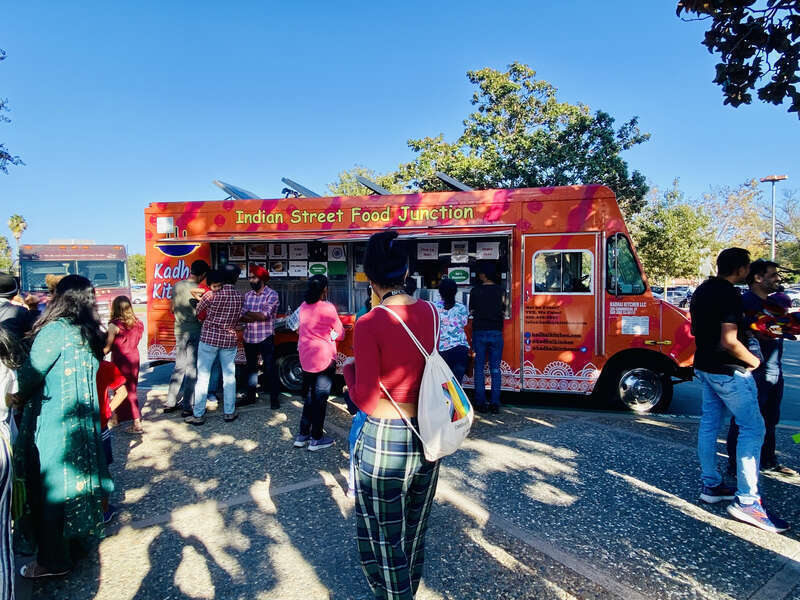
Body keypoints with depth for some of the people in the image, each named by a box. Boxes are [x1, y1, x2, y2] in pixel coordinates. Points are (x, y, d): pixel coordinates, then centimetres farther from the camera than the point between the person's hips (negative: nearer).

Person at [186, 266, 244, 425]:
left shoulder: (211, 295, -11)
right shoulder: (240, 297, -2)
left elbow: (197, 310, 2)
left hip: (209, 338, -2)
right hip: (229, 340, 2)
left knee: (203, 377, 5)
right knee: (229, 377, 12)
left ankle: (198, 415, 10)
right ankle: (229, 412, 18)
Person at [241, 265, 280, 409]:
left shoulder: (272, 294, -8)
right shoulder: (247, 295, 8)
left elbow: (264, 315, -18)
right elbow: (242, 317, 0)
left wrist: (248, 314, -6)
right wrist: (257, 316, -17)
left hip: (265, 338, -5)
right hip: (249, 338, 6)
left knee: (270, 369, 0)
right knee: (251, 368, 16)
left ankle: (274, 398, 10)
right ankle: (251, 396, 28)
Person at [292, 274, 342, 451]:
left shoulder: (303, 306, 4)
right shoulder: (328, 308, -15)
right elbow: (340, 333, -6)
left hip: (305, 357, 6)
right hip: (324, 358, -6)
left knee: (308, 396, 18)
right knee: (320, 398, 4)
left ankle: (303, 434, 23)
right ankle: (316, 439, 12)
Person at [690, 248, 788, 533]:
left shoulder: (701, 291, 9)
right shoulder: (730, 295, -20)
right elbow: (729, 341, -26)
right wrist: (753, 360, -10)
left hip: (704, 366, 9)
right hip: (728, 371, -9)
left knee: (709, 423, 13)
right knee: (753, 428, -2)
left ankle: (711, 486, 23)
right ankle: (746, 501, -2)